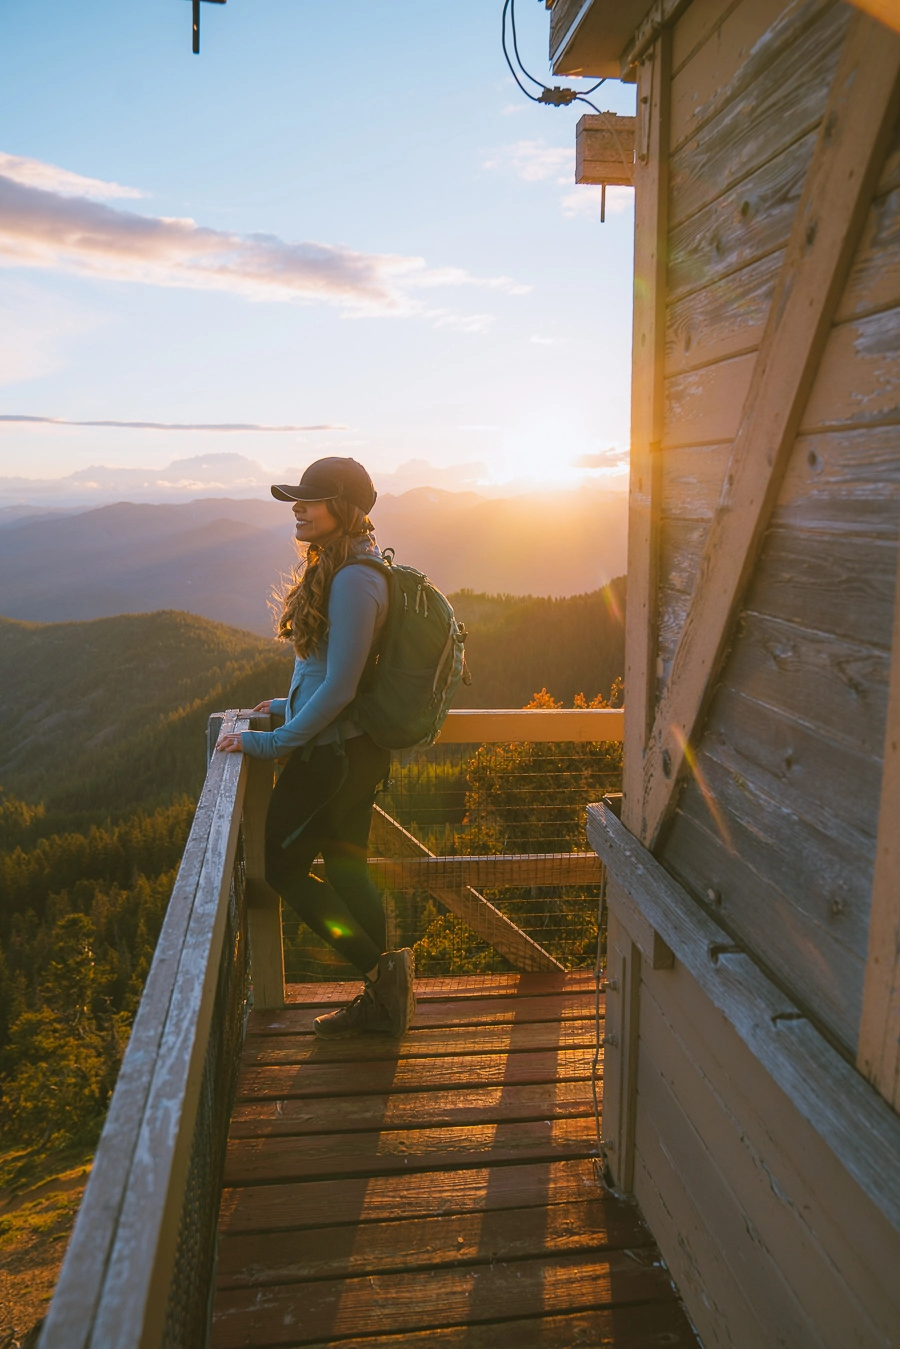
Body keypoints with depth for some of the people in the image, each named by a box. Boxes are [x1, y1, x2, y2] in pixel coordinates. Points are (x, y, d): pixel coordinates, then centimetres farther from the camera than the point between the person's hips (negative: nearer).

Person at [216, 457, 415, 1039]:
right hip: (356, 748, 10)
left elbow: (339, 687, -24)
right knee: (347, 869, 16)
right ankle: (381, 998, 27)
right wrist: (292, 704, 22)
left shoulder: (352, 582, -22)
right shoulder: (341, 569, 10)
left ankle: (380, 969, 10)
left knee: (282, 865, 5)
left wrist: (274, 742, -16)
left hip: (334, 752, -10)